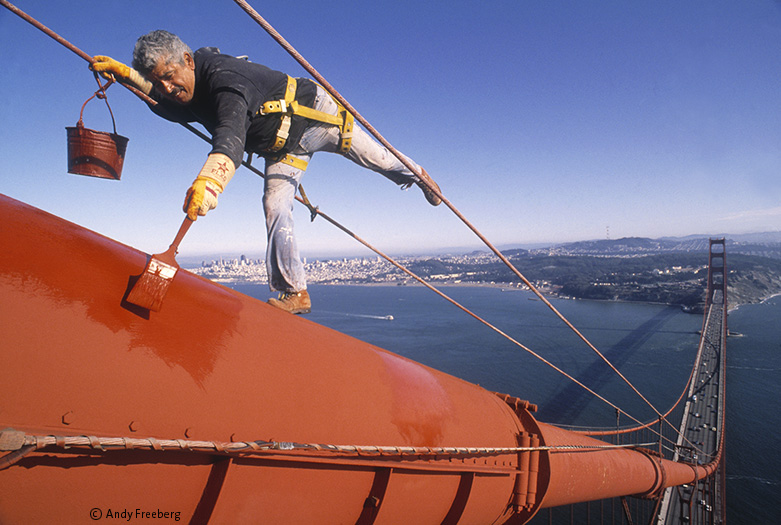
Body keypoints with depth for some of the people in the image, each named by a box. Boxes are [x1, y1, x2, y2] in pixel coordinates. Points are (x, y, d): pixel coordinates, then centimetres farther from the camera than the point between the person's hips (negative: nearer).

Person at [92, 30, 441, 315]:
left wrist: (208, 181, -73)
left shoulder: (224, 75, -36)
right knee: (275, 211, -8)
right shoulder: (190, 96, -9)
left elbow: (231, 136, -55)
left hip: (315, 112, -6)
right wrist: (126, 75, -2)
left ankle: (416, 174, 46)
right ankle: (295, 292, -4)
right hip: (284, 146, 7)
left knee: (374, 157, 12)